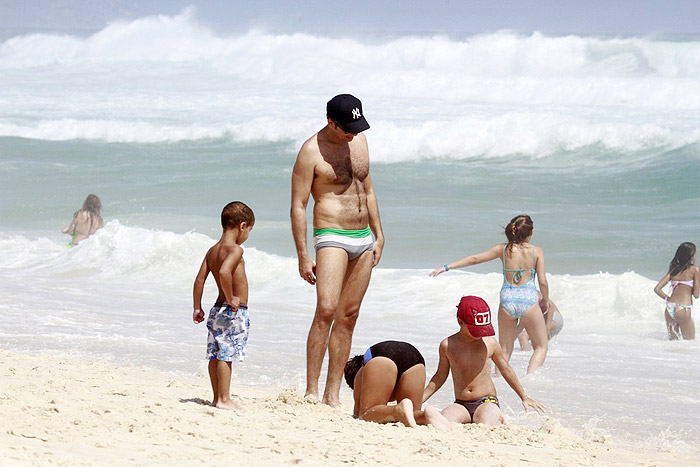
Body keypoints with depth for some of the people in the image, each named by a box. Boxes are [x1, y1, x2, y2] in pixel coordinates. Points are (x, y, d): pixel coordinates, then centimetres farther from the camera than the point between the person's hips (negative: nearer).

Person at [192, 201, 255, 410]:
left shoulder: (212, 251, 12)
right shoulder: (235, 250, -14)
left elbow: (200, 279, 12)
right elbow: (224, 272, -31)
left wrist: (197, 308, 16)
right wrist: (230, 298, -20)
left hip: (218, 308, 9)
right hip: (235, 311, -9)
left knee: (216, 354, 11)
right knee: (226, 355, -7)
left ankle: (218, 397, 18)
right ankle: (224, 399, -6)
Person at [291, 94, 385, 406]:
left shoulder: (359, 141, 10)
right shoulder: (312, 151, -11)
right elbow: (298, 207, -10)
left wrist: (378, 235, 18)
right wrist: (303, 257, -14)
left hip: (363, 239, 7)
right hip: (332, 237, -7)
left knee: (348, 316, 5)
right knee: (326, 311, -18)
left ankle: (333, 394, 8)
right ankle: (311, 391, -16)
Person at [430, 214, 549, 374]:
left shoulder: (503, 249, 2)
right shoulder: (536, 251, -4)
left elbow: (474, 259, 3)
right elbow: (543, 281, -5)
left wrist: (446, 267, 8)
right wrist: (545, 300, 14)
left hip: (507, 301, 2)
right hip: (528, 300, -2)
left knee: (504, 350, 17)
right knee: (541, 348, 10)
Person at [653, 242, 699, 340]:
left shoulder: (673, 269, 10)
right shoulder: (695, 270, -5)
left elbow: (657, 289, 4)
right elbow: (696, 294, -5)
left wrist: (668, 299, 14)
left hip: (669, 308, 6)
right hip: (683, 310, -6)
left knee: (673, 341, 19)